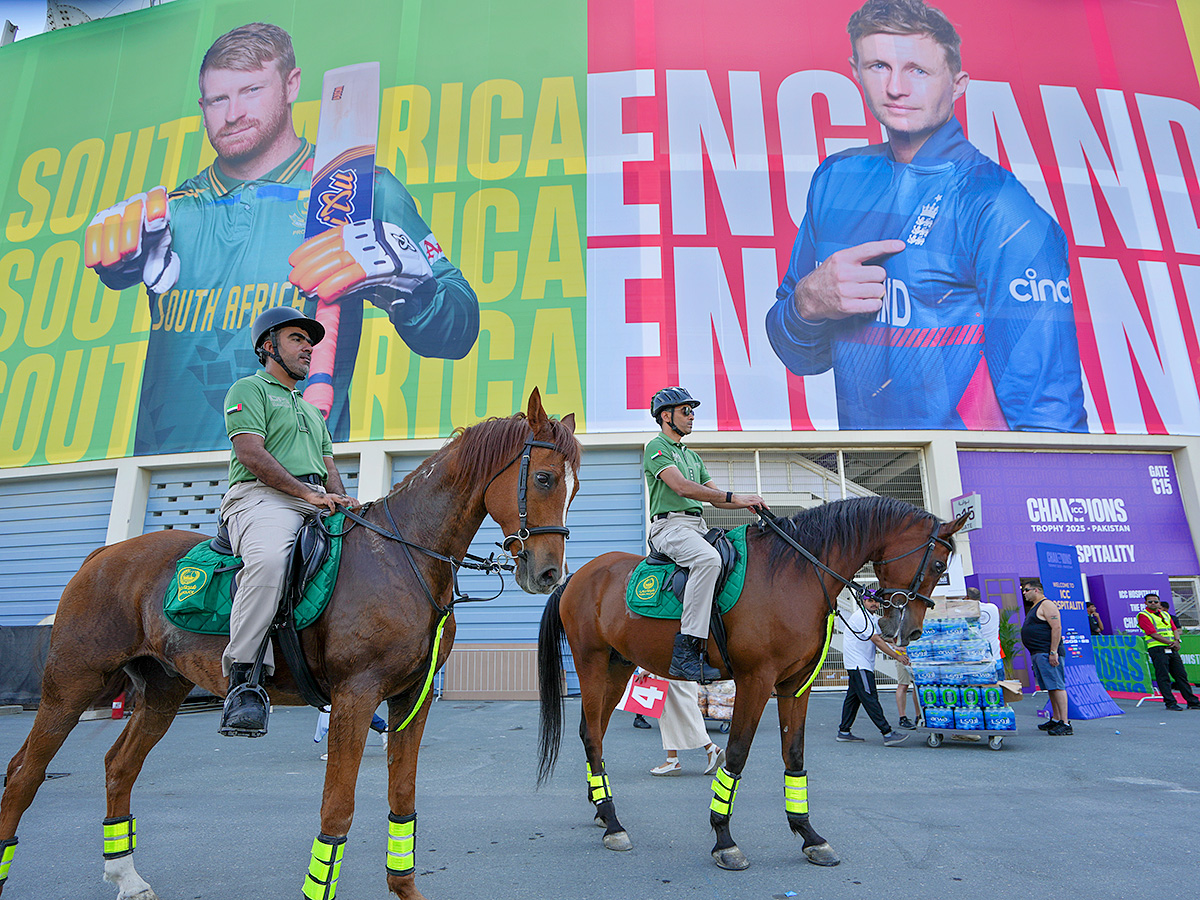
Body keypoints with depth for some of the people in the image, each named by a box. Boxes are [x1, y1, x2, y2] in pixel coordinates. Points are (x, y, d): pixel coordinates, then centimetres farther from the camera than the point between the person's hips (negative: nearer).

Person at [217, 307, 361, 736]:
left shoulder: (312, 411, 34)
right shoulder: (249, 388, 11)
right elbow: (250, 453, -6)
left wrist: (341, 500, 1)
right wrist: (308, 492, -15)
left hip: (317, 506, 7)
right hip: (260, 497, -7)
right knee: (268, 559, -38)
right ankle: (240, 677, -30)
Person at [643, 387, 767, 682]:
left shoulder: (692, 455, 27)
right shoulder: (656, 447, -2)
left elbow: (714, 495, 21)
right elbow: (682, 487, -17)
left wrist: (748, 503, 1)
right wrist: (734, 497, -21)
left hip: (698, 526, 9)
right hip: (670, 524, -9)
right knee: (708, 558, -35)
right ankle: (685, 649, -35)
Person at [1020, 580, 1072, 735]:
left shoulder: (1046, 605, -10)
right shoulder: (1033, 607, 21)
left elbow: (1057, 628, -19)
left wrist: (1053, 652, -23)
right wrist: (1033, 653, 21)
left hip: (1047, 653, -10)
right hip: (1037, 653, 10)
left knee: (1056, 686, -10)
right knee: (1050, 687, 14)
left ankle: (1065, 723, -11)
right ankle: (1055, 719, 20)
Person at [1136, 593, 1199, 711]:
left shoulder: (1165, 614, 20)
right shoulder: (1143, 616, -4)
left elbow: (1175, 630, 14)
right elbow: (1154, 634, -11)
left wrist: (1177, 641, -6)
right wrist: (1171, 642, -13)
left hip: (1172, 649, 7)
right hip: (1157, 649, -6)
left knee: (1181, 675, 8)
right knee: (1163, 677, -6)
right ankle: (1170, 702, -1)